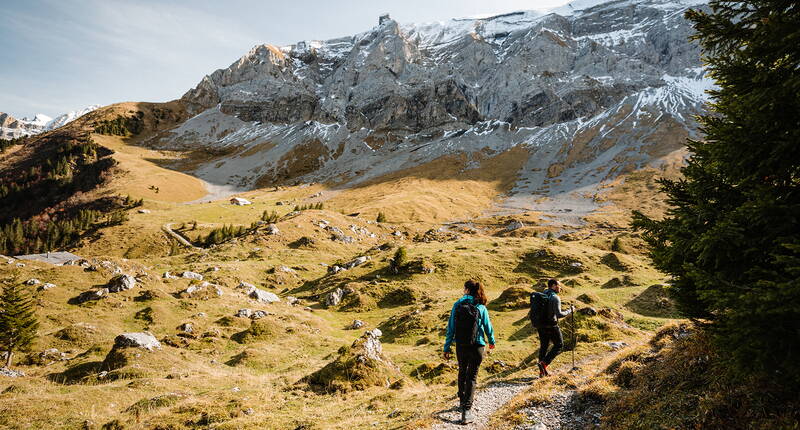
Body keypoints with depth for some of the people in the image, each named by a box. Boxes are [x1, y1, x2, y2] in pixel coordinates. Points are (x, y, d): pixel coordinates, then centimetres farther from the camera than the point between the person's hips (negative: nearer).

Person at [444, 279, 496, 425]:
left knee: (462, 372, 23)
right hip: (477, 347, -2)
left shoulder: (457, 305, -6)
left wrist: (447, 348, 1)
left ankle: (462, 402, 38)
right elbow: (488, 326, 1)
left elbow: (451, 327, -5)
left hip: (460, 346, 2)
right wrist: (491, 341, 21)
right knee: (472, 376, 5)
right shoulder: (481, 307, -8)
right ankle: (466, 410, -6)